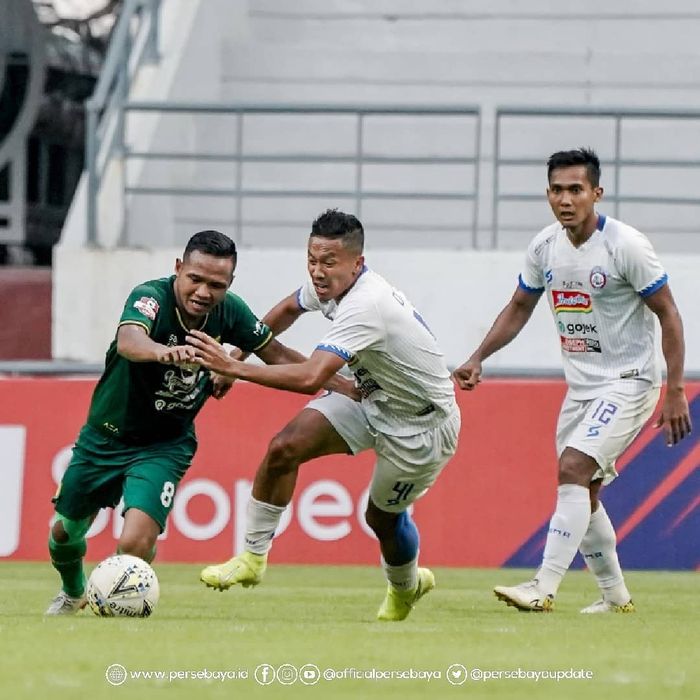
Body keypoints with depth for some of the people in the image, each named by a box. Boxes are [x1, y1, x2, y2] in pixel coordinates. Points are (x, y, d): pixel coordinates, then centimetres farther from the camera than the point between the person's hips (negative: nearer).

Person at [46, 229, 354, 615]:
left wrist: (346, 386, 1)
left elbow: (277, 355, 3)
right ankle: (73, 593, 50)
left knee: (135, 543, -21)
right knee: (65, 532, 16)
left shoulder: (230, 312, -14)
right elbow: (128, 341, -50)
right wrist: (162, 351, -73)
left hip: (165, 445, 1)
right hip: (105, 436, -1)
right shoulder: (152, 297, -28)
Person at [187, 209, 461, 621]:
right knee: (284, 449, -13)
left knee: (384, 517, 8)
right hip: (374, 399, 8)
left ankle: (406, 589, 41)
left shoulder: (365, 306, -37)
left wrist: (235, 368, -45)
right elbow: (289, 309, 17)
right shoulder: (330, 285, -9)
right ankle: (253, 558, -3)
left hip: (424, 424, -8)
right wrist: (238, 352, 10)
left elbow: (311, 379, -46)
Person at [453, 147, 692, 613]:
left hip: (628, 381, -7)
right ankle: (615, 596, 25)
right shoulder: (544, 247, 1)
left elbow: (668, 315, -12)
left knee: (573, 468, -22)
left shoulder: (626, 244, -17)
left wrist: (676, 391, -16)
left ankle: (544, 588, -26)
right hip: (581, 384, 7)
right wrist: (479, 358, 5)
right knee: (582, 493, 10)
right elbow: (519, 308, 16)